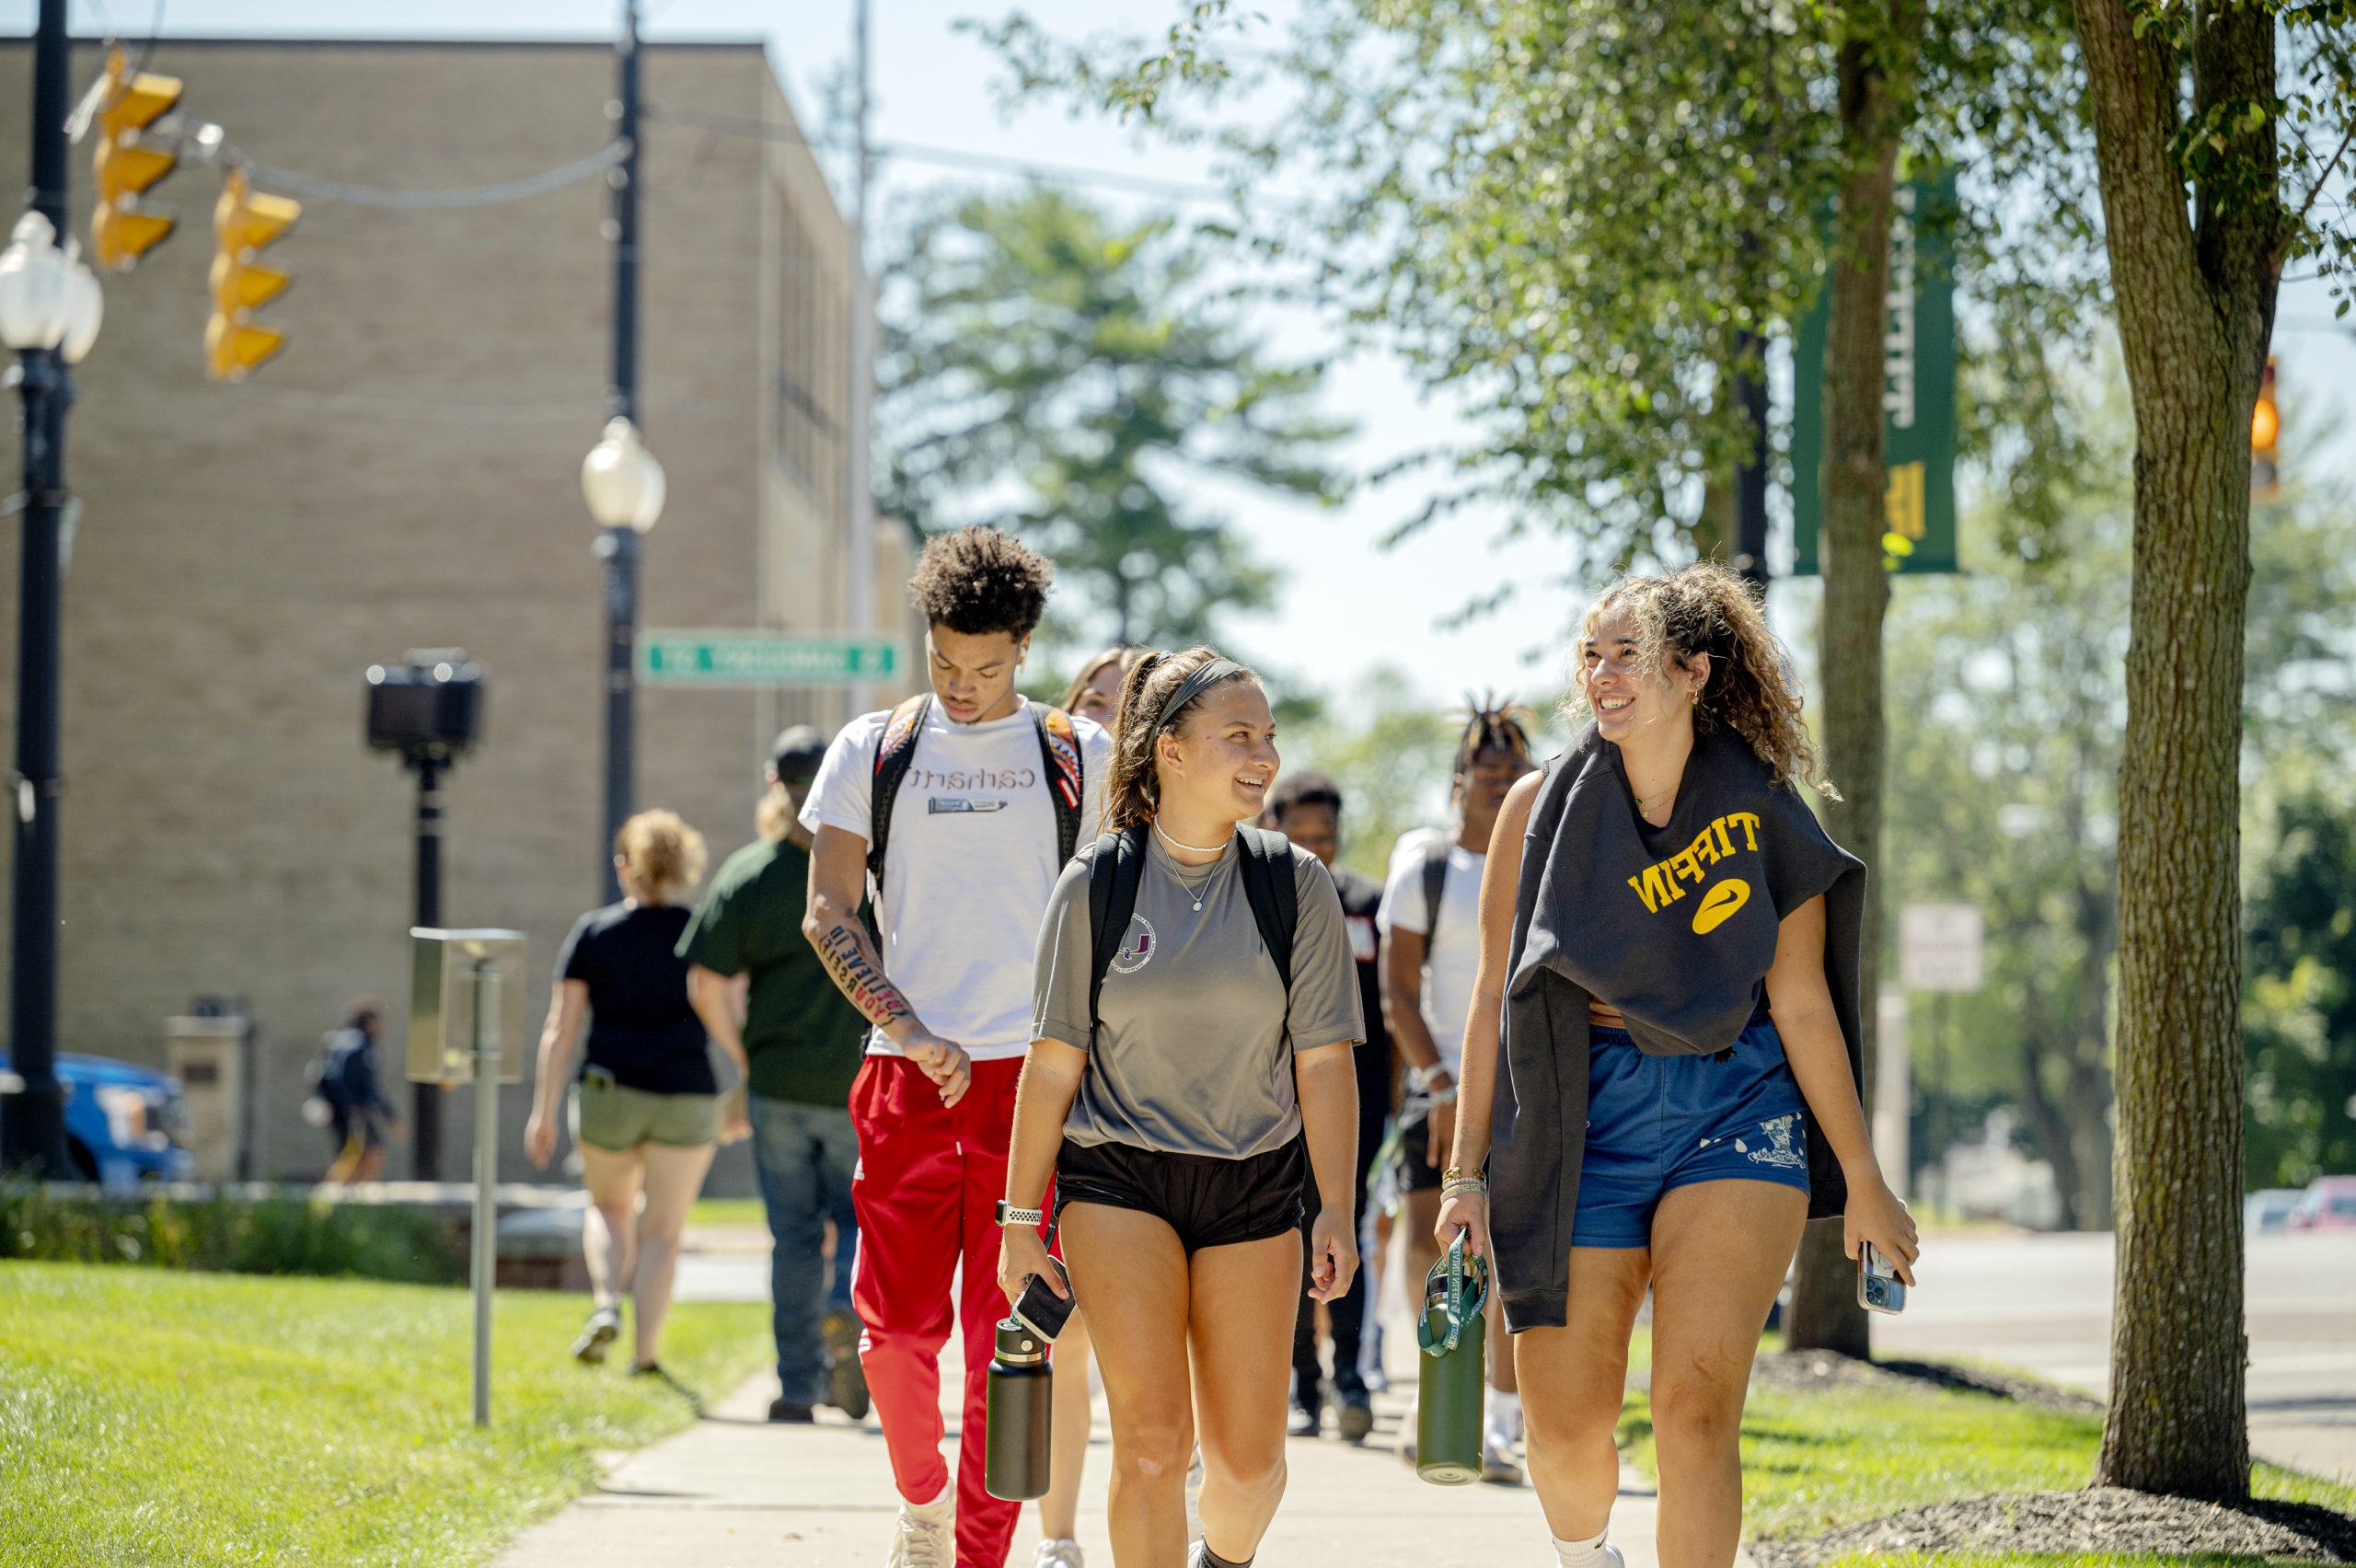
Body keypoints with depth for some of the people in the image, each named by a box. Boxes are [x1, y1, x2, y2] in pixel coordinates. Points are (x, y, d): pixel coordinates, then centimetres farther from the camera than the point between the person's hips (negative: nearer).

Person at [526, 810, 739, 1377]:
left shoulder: (592, 931, 2)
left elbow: (560, 1028, 0)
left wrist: (544, 1112, 2)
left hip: (607, 1095, 1)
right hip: (686, 1097, -1)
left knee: (608, 1208, 23)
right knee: (663, 1230, 8)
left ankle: (606, 1306, -1)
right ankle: (646, 1354, 2)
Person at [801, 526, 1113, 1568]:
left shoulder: (1078, 758, 8)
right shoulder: (873, 752, 8)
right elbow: (829, 916, 3)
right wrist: (911, 1031, -10)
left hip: (1034, 1079, 0)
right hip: (906, 1080, 0)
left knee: (1008, 1340, -6)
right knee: (897, 1327, -3)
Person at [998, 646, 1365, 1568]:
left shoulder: (1294, 886, -1)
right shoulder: (1097, 885, -4)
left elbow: (1324, 1060, 0)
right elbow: (1053, 1062, 0)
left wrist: (1337, 1211, -6)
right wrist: (1021, 1219, 1)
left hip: (1254, 1184, 2)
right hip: (1118, 1178, -2)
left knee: (1248, 1456, 4)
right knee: (1150, 1435, -15)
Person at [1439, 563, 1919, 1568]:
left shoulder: (1761, 816, -1)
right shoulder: (1543, 808, 0)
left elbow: (1801, 1003, 3)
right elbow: (1496, 997, 3)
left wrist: (1862, 1181, 4)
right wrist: (1466, 1173, 0)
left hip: (1738, 1112, -1)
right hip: (1582, 1120, 1)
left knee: (1697, 1407, -17)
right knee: (1565, 1426, 2)